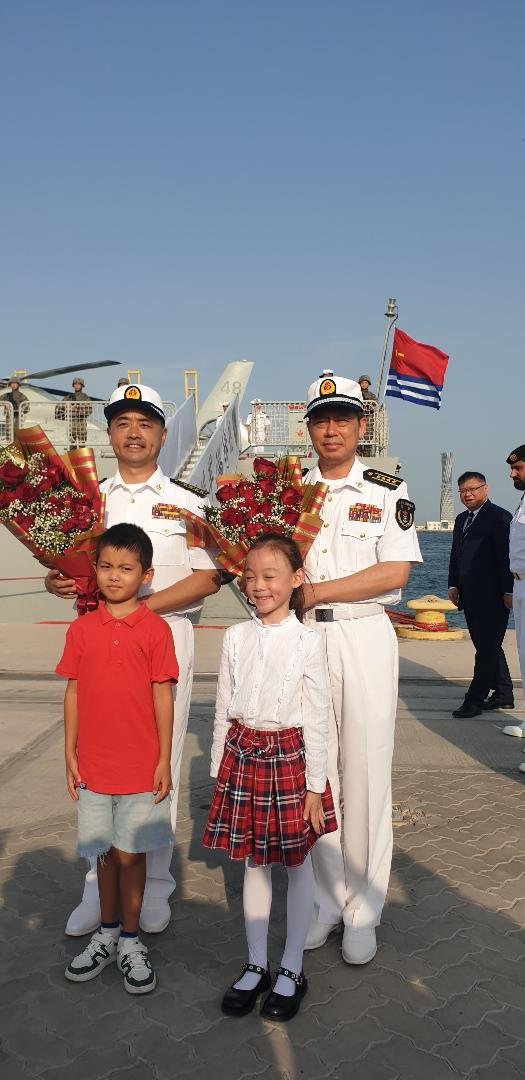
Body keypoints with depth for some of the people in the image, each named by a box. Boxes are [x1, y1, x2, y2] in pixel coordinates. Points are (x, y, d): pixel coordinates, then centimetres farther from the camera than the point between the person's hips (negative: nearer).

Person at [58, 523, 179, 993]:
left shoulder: (155, 629, -7)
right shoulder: (82, 629, 1)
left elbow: (162, 697, -6)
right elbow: (74, 693, 5)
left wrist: (164, 760, -5)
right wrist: (70, 753, 4)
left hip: (140, 766, -3)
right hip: (93, 765, 3)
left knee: (131, 854, 8)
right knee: (105, 852, 16)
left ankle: (130, 940, 26)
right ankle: (107, 934, 33)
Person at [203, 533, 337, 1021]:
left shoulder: (308, 641, -10)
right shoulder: (235, 637, 1)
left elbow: (316, 719, -7)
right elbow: (224, 709, 6)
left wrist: (315, 786, -6)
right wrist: (219, 771, 7)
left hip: (289, 756, -3)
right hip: (243, 755, 3)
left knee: (297, 863, 10)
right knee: (253, 862, 14)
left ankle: (291, 970, 27)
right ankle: (256, 965, 30)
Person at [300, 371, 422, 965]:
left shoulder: (388, 491, 0)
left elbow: (394, 572, -10)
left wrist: (314, 591, -14)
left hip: (365, 638, -2)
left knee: (366, 773, 3)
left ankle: (363, 910, 18)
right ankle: (324, 900, 24)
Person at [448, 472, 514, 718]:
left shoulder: (499, 517, -8)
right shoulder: (461, 520, 17)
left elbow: (508, 556, -12)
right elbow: (455, 555, 20)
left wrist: (509, 591, -15)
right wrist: (454, 585, 11)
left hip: (492, 597, -8)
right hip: (470, 596, 9)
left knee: (487, 648, -5)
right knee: (488, 647, 14)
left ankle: (474, 700, -3)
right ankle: (503, 695, 25)